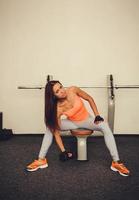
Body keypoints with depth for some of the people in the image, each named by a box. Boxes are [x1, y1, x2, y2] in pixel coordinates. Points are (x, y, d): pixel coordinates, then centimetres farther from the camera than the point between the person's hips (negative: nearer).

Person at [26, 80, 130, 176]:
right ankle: (41, 160, -6)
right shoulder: (57, 109, -26)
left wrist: (97, 115, -17)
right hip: (72, 123, 1)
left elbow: (90, 99, -10)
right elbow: (56, 132, -22)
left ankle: (116, 162, -23)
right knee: (50, 128, -17)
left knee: (105, 127, -29)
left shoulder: (73, 90, -25)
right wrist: (63, 151, -25)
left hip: (87, 120, 0)